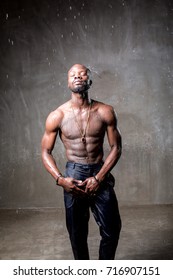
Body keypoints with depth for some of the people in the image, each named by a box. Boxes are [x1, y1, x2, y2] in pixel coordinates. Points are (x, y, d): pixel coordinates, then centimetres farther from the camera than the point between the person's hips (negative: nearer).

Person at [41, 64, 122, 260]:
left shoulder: (105, 112, -4)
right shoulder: (57, 116, -5)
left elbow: (116, 147, -1)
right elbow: (46, 152, 2)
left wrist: (99, 178, -11)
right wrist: (60, 179, -13)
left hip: (100, 174, 1)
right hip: (73, 175, 0)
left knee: (111, 231, 4)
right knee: (77, 233, 10)